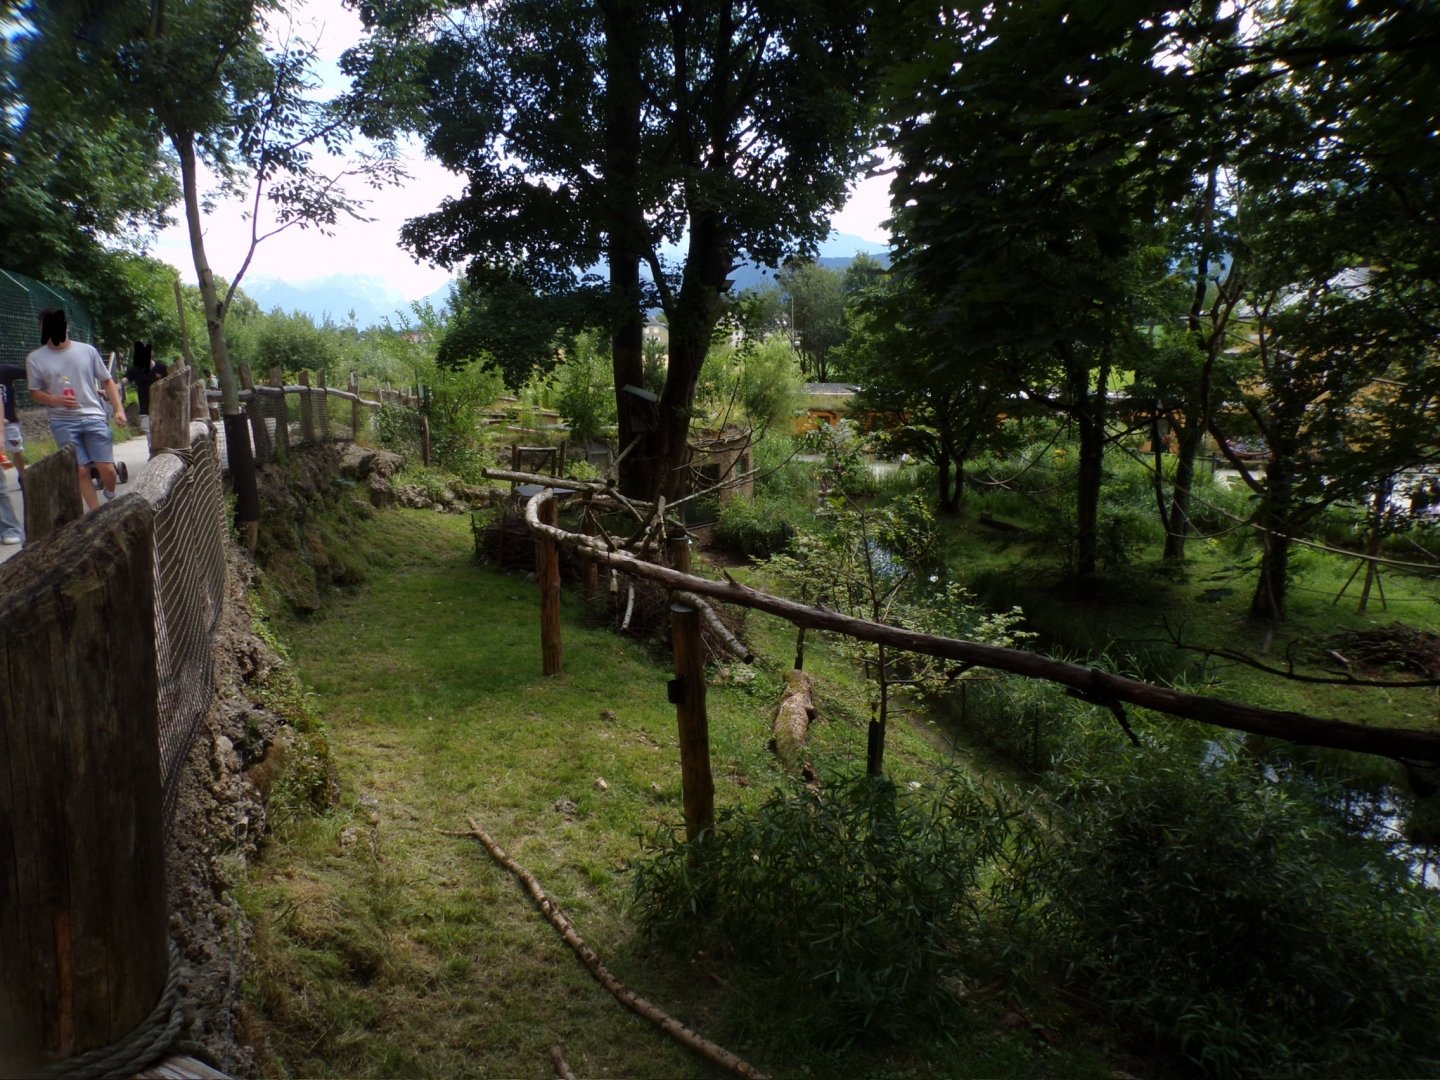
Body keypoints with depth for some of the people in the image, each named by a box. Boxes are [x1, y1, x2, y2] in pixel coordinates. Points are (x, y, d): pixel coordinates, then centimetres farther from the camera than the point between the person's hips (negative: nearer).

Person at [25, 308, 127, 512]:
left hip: (94, 417, 0)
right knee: (81, 471, -2)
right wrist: (55, 400, -13)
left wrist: (119, 408, -2)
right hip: (63, 423, 0)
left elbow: (107, 381, 9)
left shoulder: (87, 350, 4)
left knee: (107, 468, -5)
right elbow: (35, 392, 8)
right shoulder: (35, 359, 3)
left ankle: (112, 499, 24)